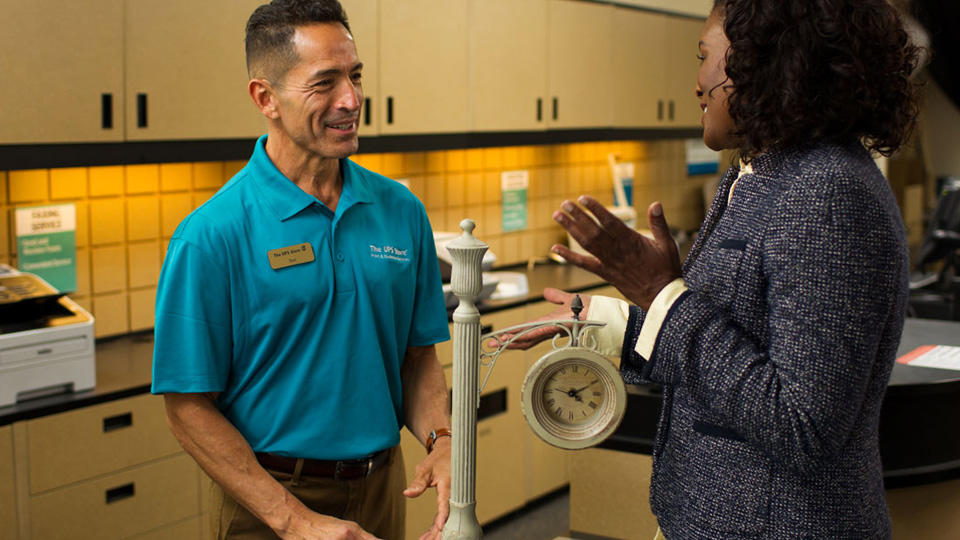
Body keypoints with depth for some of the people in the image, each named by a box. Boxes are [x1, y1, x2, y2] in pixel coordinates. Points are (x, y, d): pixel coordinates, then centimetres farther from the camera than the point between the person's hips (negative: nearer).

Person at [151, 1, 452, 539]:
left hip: (383, 489, 5)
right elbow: (189, 406, -13)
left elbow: (418, 355, 7)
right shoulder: (211, 235, -14)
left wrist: (441, 439, -11)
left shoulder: (402, 211, 0)